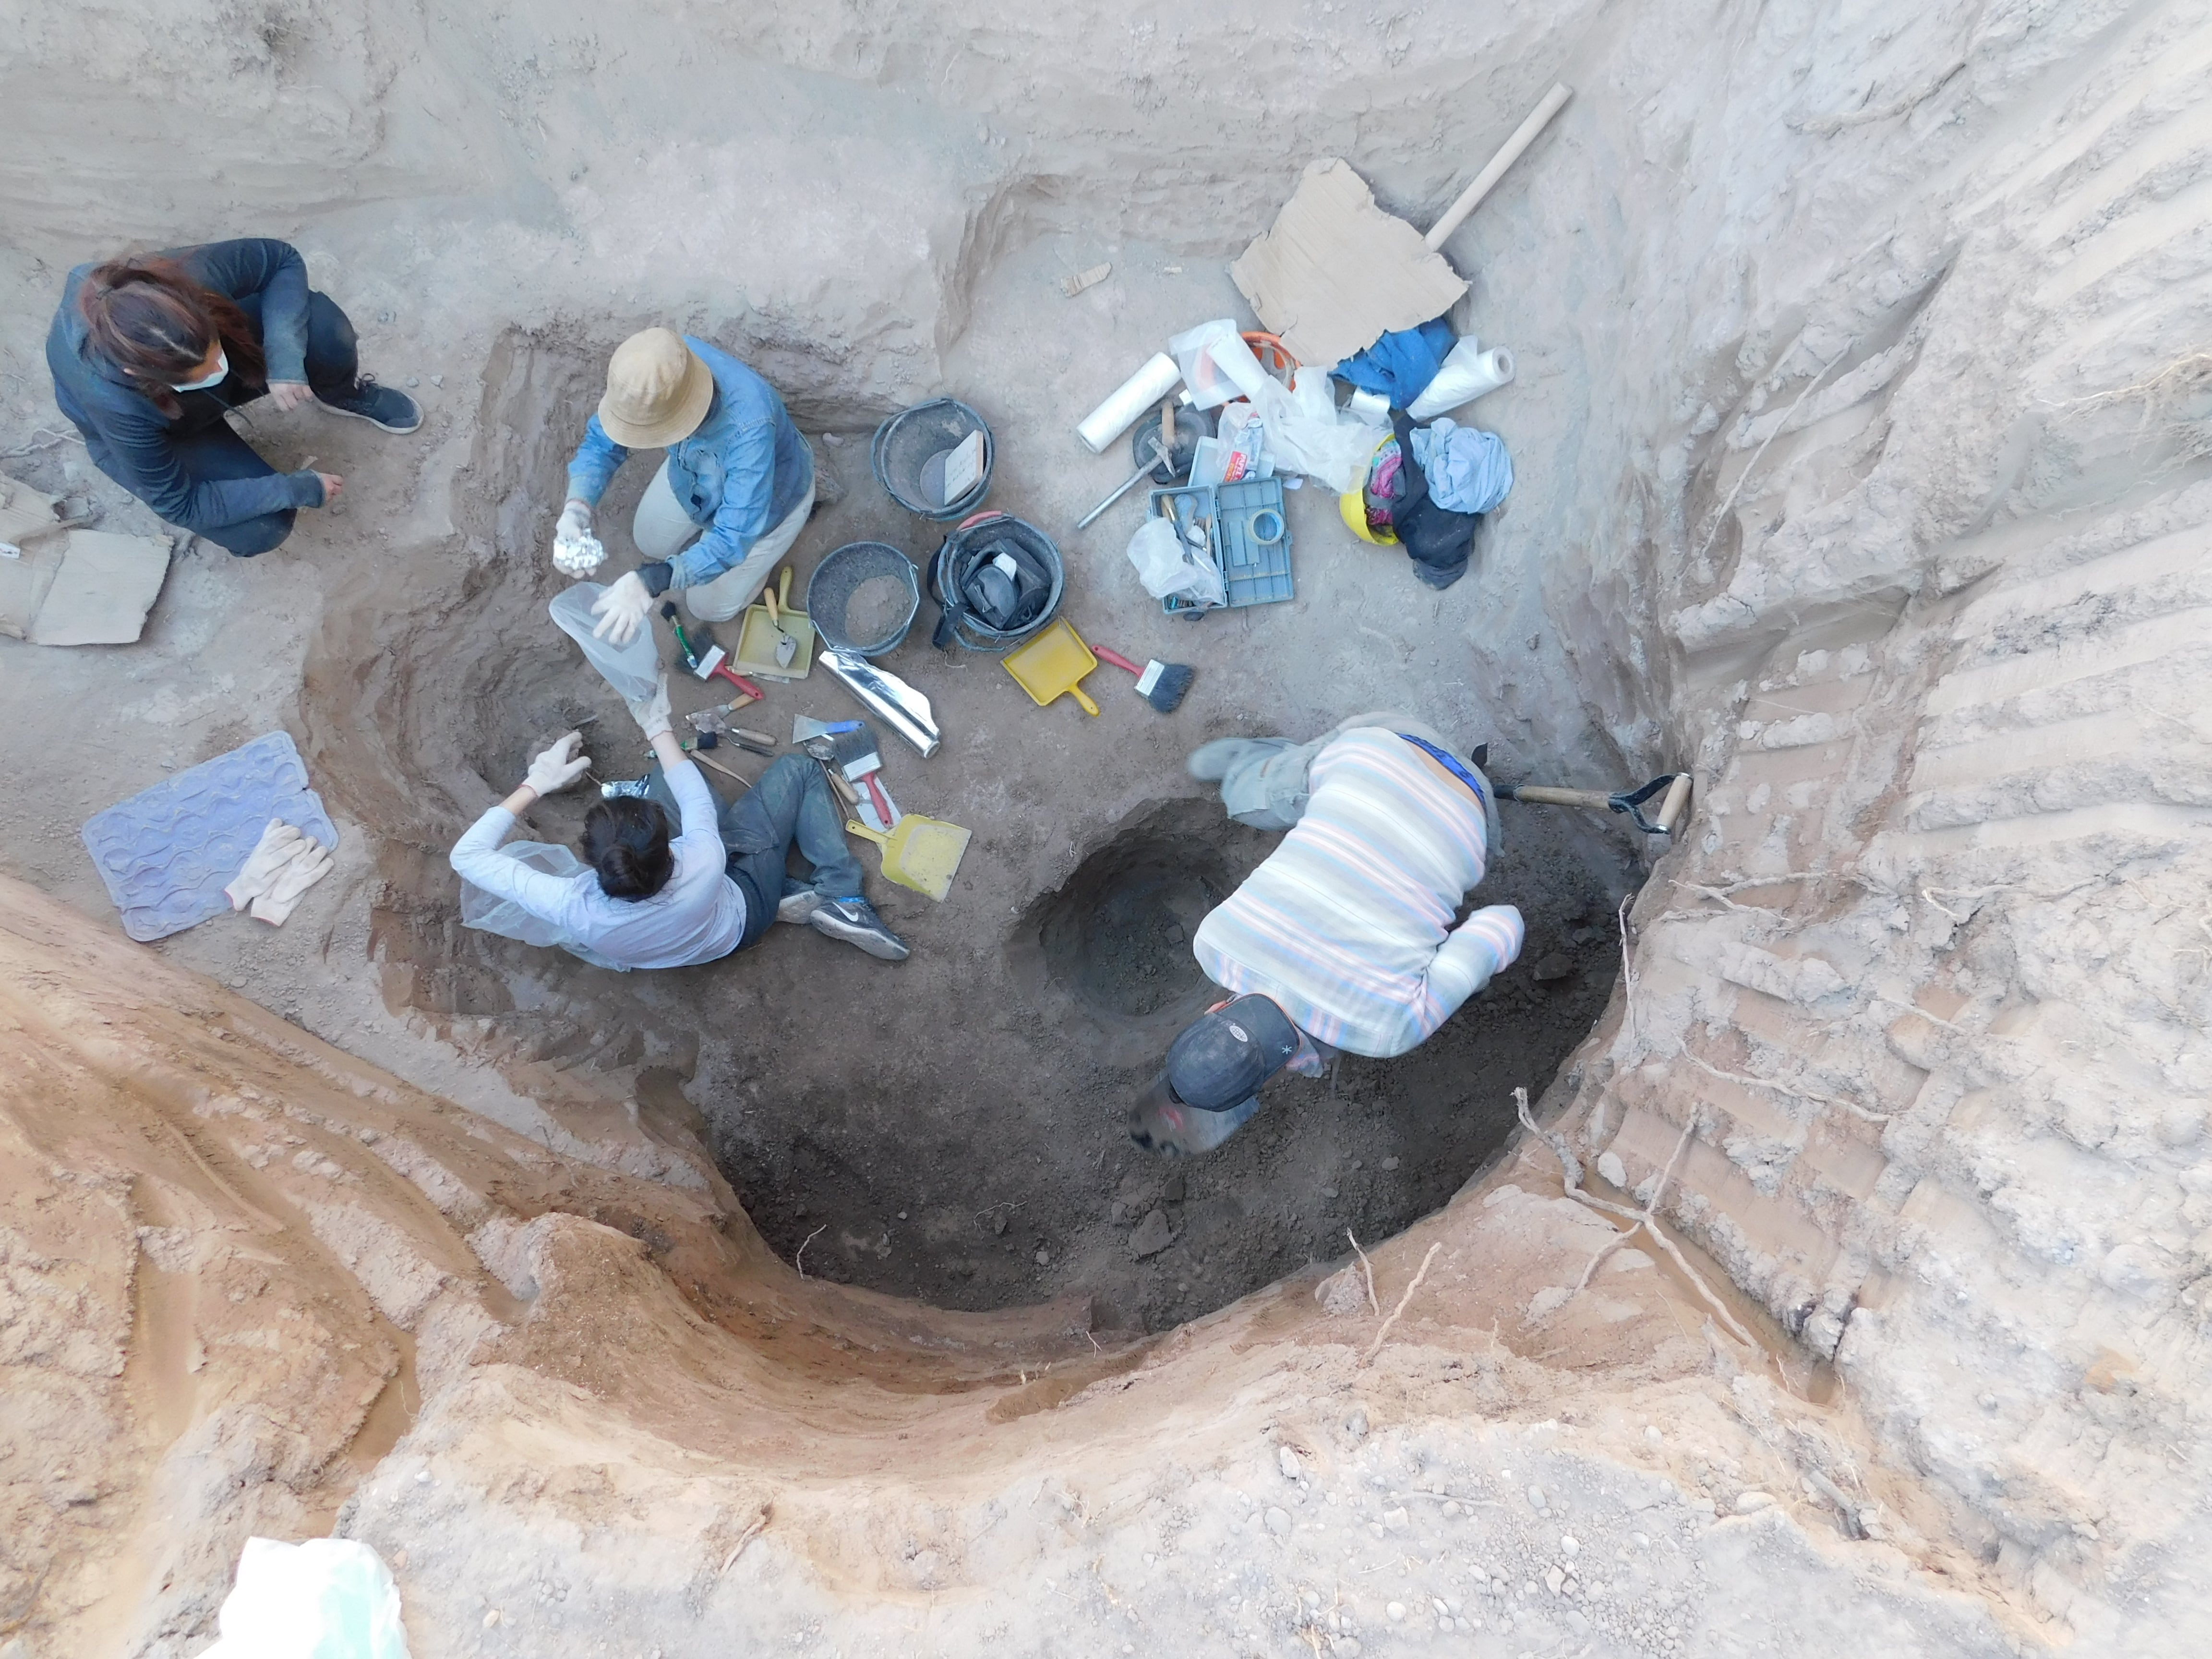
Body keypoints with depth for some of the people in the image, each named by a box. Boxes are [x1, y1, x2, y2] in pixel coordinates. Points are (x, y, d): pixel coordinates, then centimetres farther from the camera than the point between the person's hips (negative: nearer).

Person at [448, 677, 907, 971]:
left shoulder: (573, 910, -42)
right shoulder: (703, 863, -46)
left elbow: (466, 855, -29)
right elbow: (696, 800, -24)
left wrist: (534, 784, -24)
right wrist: (658, 728, -12)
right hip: (742, 905, -3)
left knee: (667, 770, 11)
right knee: (798, 769, -3)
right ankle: (839, 898, -2)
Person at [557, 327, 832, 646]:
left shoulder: (749, 427, -48)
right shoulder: (657, 370, -32)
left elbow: (733, 538, -45)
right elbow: (601, 439, -19)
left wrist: (652, 581, -57)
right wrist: (576, 509, -37)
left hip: (769, 499, -5)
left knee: (709, 606, 11)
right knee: (650, 542, 19)